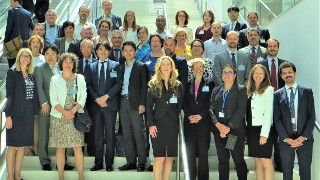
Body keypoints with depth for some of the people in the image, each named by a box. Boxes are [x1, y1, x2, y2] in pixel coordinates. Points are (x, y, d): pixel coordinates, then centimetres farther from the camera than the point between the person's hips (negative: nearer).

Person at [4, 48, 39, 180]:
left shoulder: (31, 75, 12)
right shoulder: (12, 72, -4)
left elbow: (34, 95, 12)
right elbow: (9, 95, -10)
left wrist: (35, 113, 8)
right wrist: (8, 115, -16)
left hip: (28, 114, 5)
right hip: (16, 113, -5)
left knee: (22, 145, 8)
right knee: (12, 145, -1)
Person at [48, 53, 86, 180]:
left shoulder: (80, 78, 10)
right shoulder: (55, 79, 7)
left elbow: (83, 98, 2)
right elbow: (53, 100, -1)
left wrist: (73, 110, -13)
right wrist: (64, 112, -15)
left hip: (75, 117, 0)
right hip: (59, 117, 0)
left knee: (78, 147, -4)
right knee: (60, 147, 0)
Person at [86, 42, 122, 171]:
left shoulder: (115, 65, 7)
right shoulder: (91, 66, 13)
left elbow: (119, 83, -2)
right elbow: (88, 85, 6)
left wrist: (106, 96, -11)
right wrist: (97, 99, -7)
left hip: (110, 104, -2)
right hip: (96, 104, 2)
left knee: (110, 134, 0)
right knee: (97, 134, 5)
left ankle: (109, 163, 6)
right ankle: (98, 162, 10)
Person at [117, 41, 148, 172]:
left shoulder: (141, 67, 2)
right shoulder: (121, 68, 17)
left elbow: (144, 86, -4)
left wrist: (142, 104, -12)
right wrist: (118, 103, 3)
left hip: (135, 103, -5)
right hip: (123, 102, 5)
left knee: (138, 134, -5)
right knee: (126, 134, 6)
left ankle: (141, 162, 1)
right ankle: (131, 161, 12)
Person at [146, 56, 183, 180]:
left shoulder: (178, 85, 8)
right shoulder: (153, 85, 4)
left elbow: (181, 106, 7)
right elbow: (149, 106, 1)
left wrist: (180, 122, -4)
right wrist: (151, 124, -9)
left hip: (173, 125, 2)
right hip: (158, 124, -2)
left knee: (170, 157, 5)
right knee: (159, 158, -6)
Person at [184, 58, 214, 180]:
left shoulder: (209, 84, 6)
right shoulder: (188, 85, 14)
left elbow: (209, 103, -2)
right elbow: (184, 103, 7)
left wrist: (200, 115, -12)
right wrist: (189, 116, -8)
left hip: (204, 121, -2)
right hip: (189, 122, 2)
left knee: (203, 152, -3)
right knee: (190, 152, 1)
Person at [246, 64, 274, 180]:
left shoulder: (268, 89, -4)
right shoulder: (249, 91, 13)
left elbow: (269, 112, -10)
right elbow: (246, 111, 10)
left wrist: (264, 134, -16)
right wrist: (245, 131, 2)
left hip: (263, 129, -6)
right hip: (251, 129, 6)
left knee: (265, 161, -6)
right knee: (258, 161, 10)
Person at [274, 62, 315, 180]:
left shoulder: (307, 92, 5)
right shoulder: (278, 94, 5)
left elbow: (312, 116, 0)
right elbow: (277, 118, 0)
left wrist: (304, 136, -11)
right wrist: (286, 138, -10)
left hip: (305, 139, 0)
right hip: (285, 140, 0)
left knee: (305, 170, 6)